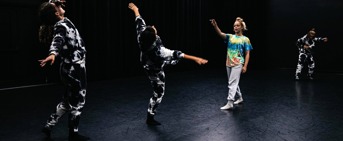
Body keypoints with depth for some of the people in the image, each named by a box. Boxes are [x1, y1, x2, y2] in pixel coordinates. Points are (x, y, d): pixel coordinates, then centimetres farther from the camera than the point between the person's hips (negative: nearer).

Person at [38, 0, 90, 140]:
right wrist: (53, 53, -59)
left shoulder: (63, 23, 6)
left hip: (71, 68, 9)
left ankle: (48, 125, 27)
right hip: (75, 69, -9)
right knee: (77, 102, 4)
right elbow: (57, 40, -40)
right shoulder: (61, 26, -19)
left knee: (68, 101, 20)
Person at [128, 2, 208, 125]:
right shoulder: (157, 50, -45)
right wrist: (195, 58, -49)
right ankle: (150, 118, 24)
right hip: (155, 71, -7)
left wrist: (135, 10, 5)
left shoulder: (142, 36, -30)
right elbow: (176, 55, -48)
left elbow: (140, 22, -13)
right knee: (158, 93, 10)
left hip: (148, 63, 7)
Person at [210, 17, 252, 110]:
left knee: (232, 83, -12)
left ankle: (230, 103, -12)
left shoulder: (245, 39, -1)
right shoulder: (230, 37, 7)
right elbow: (220, 34, -13)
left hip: (238, 64, -5)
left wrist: (245, 66, -11)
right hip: (229, 64, 6)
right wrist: (215, 26, -32)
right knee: (233, 83, 17)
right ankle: (240, 98, 36)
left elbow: (247, 54, -2)